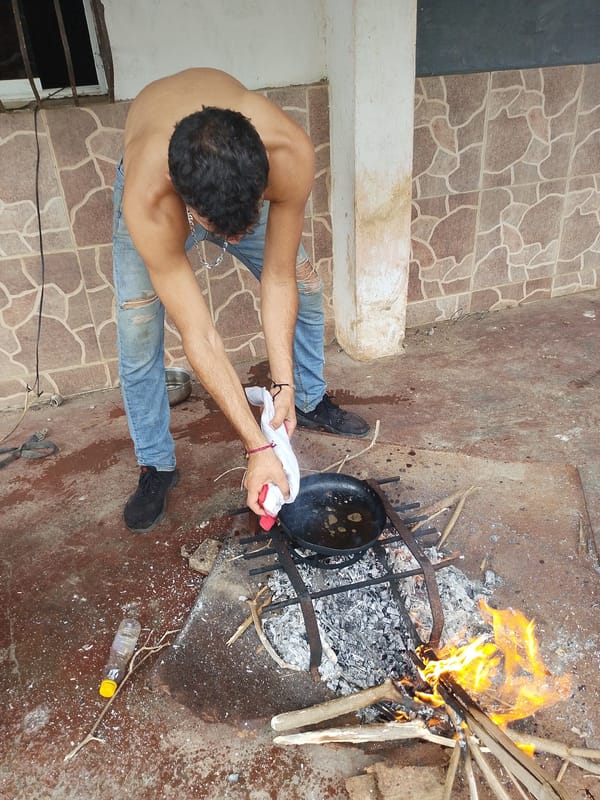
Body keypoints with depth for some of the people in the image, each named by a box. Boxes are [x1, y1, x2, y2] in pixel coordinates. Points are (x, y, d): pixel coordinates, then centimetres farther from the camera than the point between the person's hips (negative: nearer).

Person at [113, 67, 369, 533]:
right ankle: (156, 466, 9)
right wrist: (257, 447, -38)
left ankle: (310, 401, 26)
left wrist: (284, 385, -31)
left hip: (247, 178, 3)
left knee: (306, 286, 0)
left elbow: (278, 279, -29)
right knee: (138, 334, -11)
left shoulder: (290, 154, -41)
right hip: (160, 186, -2)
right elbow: (199, 338, -40)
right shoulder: (147, 200, -45)